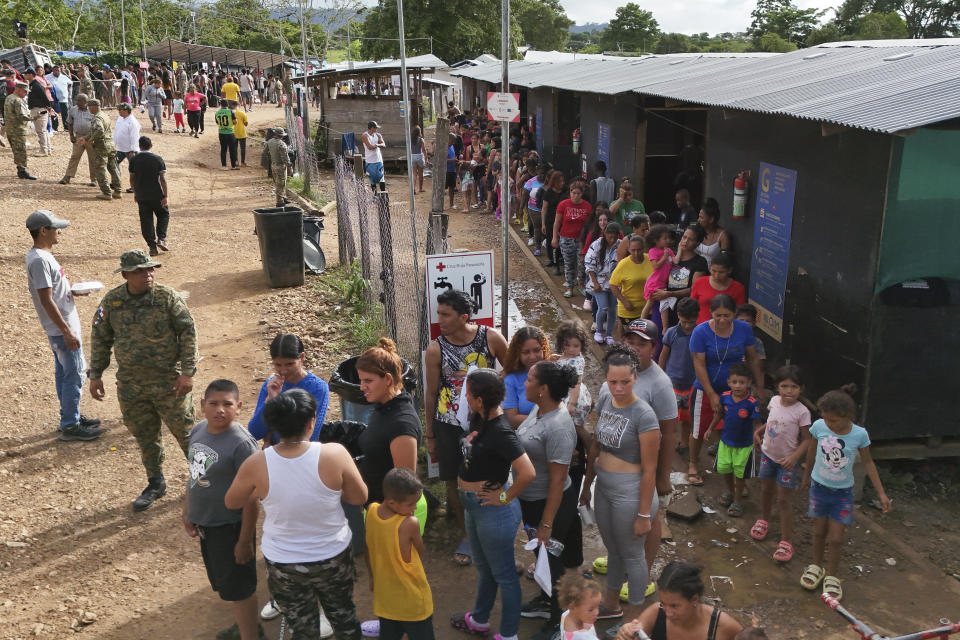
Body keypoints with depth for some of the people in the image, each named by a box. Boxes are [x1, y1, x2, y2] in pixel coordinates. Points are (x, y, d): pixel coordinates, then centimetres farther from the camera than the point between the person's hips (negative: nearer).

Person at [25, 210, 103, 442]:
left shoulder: (41, 255, 10)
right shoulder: (39, 260, -22)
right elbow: (46, 300, -24)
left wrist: (73, 290, 8)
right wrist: (67, 332, -23)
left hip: (61, 326, 10)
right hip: (61, 328, -10)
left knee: (63, 373, 18)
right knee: (74, 374, -3)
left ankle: (71, 417, 29)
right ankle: (69, 426, 6)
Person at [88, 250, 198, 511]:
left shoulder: (167, 297, -11)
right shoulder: (112, 301, -1)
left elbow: (188, 332, -10)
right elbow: (100, 339, 9)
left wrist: (188, 372, -15)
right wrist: (95, 374, 7)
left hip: (169, 381, -3)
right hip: (130, 384, 4)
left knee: (184, 429, 5)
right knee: (145, 436, 14)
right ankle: (156, 483, 32)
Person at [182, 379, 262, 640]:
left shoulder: (242, 444, -25)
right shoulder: (198, 430, -2)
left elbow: (251, 497, -22)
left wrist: (245, 541, -19)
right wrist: (187, 511, 16)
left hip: (230, 527, -8)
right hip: (205, 523, 8)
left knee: (237, 587, 6)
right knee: (222, 580, 23)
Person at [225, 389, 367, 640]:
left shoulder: (256, 465, -22)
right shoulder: (335, 454, -25)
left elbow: (231, 502, -4)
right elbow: (360, 497, -11)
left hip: (284, 565, 0)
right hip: (333, 557, 0)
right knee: (343, 615, 28)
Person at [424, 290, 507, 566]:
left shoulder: (491, 338, -11)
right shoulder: (436, 349, -9)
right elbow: (431, 392, 0)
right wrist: (429, 436, 4)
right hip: (449, 425, 0)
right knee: (454, 480, 8)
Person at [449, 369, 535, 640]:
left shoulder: (501, 432, -29)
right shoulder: (479, 420, -3)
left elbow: (527, 473, -36)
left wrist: (505, 498, -24)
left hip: (493, 511, -10)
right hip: (473, 506, 10)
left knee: (503, 574, 10)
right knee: (483, 566, 28)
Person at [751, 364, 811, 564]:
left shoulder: (801, 411, -21)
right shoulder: (774, 401, -6)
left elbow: (807, 440, -17)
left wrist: (794, 457, -29)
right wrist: (759, 431, 2)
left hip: (787, 460, -5)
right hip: (768, 454, 5)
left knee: (784, 500, -2)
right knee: (766, 490, 23)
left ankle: (786, 541, 7)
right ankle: (764, 520, 48)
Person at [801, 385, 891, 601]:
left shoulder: (859, 435, -20)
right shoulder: (819, 426, -17)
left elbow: (868, 463, -6)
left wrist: (881, 493, -3)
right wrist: (807, 474, 16)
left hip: (843, 492, -1)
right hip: (819, 487, 1)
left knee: (836, 538, 2)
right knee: (819, 532, 16)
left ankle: (831, 575, 23)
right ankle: (816, 566, 38)